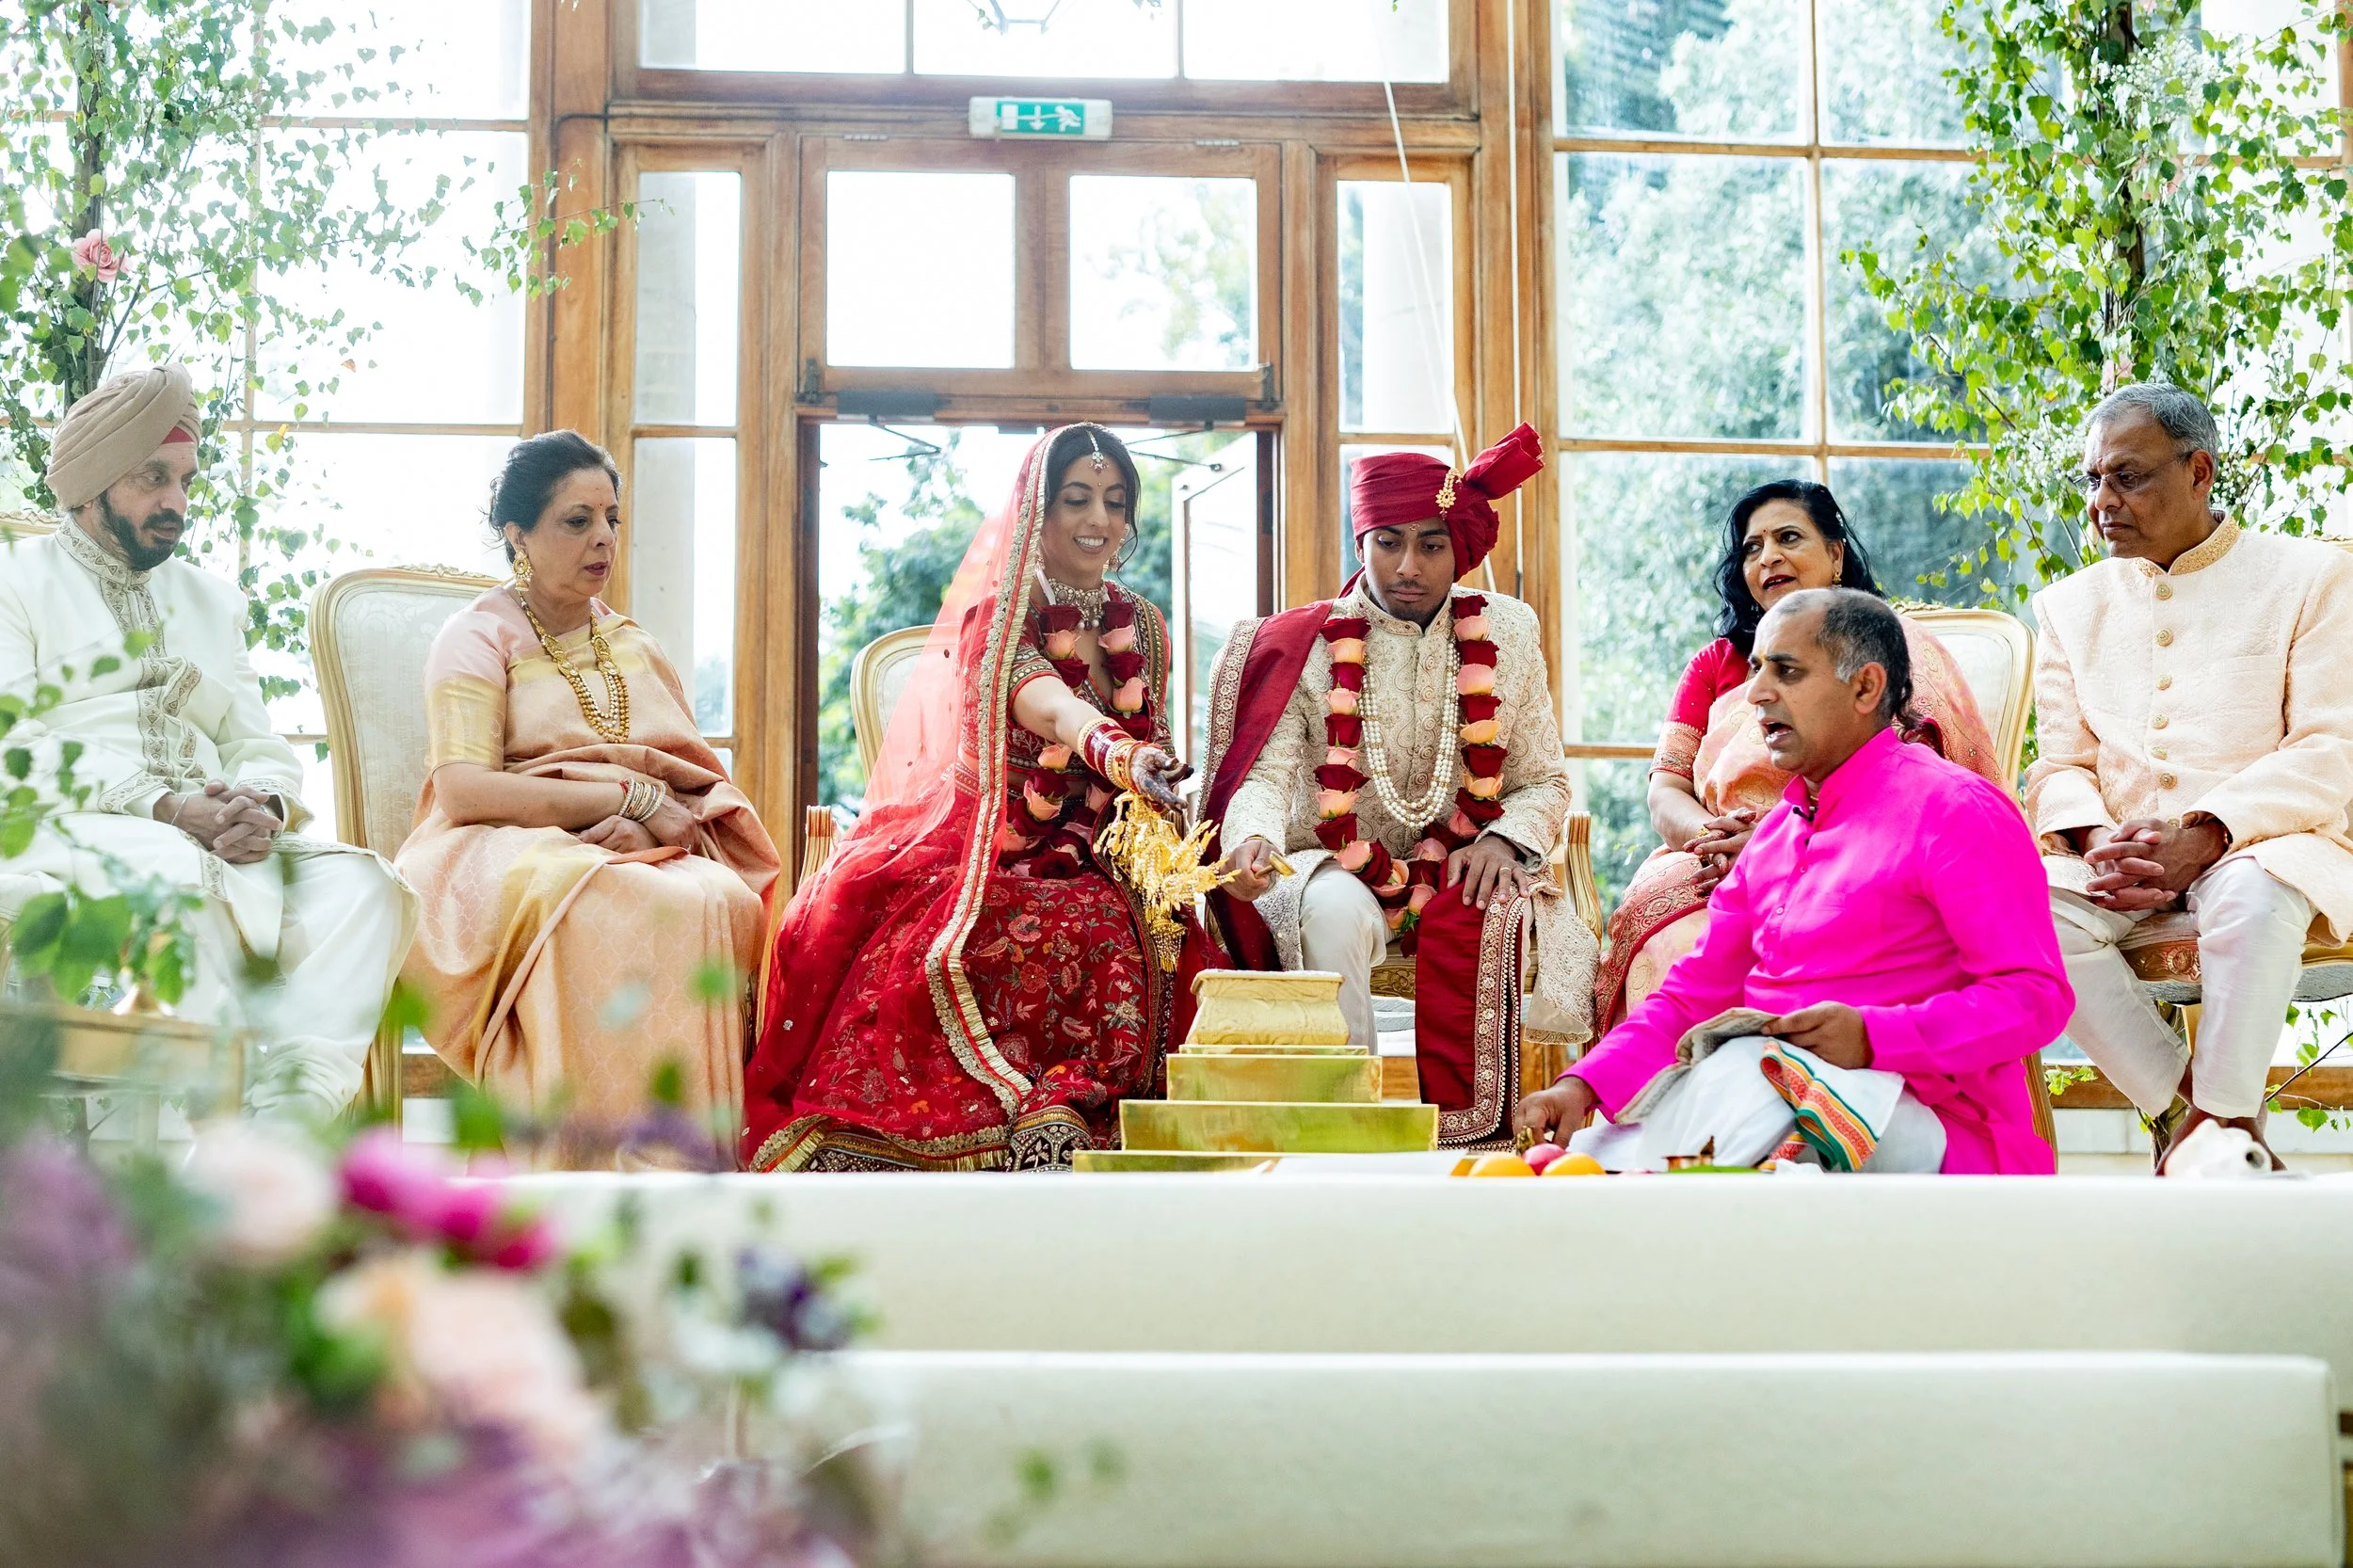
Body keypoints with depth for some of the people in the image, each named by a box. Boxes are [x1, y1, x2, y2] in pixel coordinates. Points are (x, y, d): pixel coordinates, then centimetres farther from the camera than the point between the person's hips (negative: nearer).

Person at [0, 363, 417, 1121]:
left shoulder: (212, 601, 27)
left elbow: (262, 750, 19)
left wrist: (262, 806, -8)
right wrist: (164, 809, -18)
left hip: (218, 839, 5)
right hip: (70, 837, -5)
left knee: (361, 880, -24)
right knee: (179, 872, -39)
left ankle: (290, 1116, -42)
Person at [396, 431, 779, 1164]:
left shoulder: (635, 648, 26)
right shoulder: (478, 637, 8)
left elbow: (709, 787, 17)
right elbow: (464, 789, -9)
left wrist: (656, 825, -7)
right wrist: (632, 796, -12)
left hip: (646, 856, 5)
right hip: (510, 856, -5)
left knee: (726, 902, -32)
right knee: (633, 912, -38)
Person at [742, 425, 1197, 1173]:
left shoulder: (1143, 629, 13)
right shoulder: (995, 618, -4)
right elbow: (1048, 705, -27)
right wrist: (1115, 750, -50)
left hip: (1092, 866, 3)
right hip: (983, 855, -3)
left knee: (1120, 936, -33)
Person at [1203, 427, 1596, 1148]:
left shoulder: (1505, 634, 6)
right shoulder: (1307, 646, -1)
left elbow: (1545, 781, 10)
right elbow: (1267, 772, -12)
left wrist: (1504, 839, -12)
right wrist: (1254, 839, -36)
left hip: (1458, 875, 2)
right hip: (1334, 866, -2)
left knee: (1517, 919, -30)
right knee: (1334, 913, -36)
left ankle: (1473, 1118, -19)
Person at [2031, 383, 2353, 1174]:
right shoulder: (2072, 604, 18)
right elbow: (2060, 766, 12)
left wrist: (2202, 838, -19)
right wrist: (2100, 843, -13)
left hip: (2260, 843, -3)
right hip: (2117, 860, 3)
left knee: (2252, 899, -39)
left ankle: (2220, 1119, -21)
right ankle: (2182, 1098, -17)